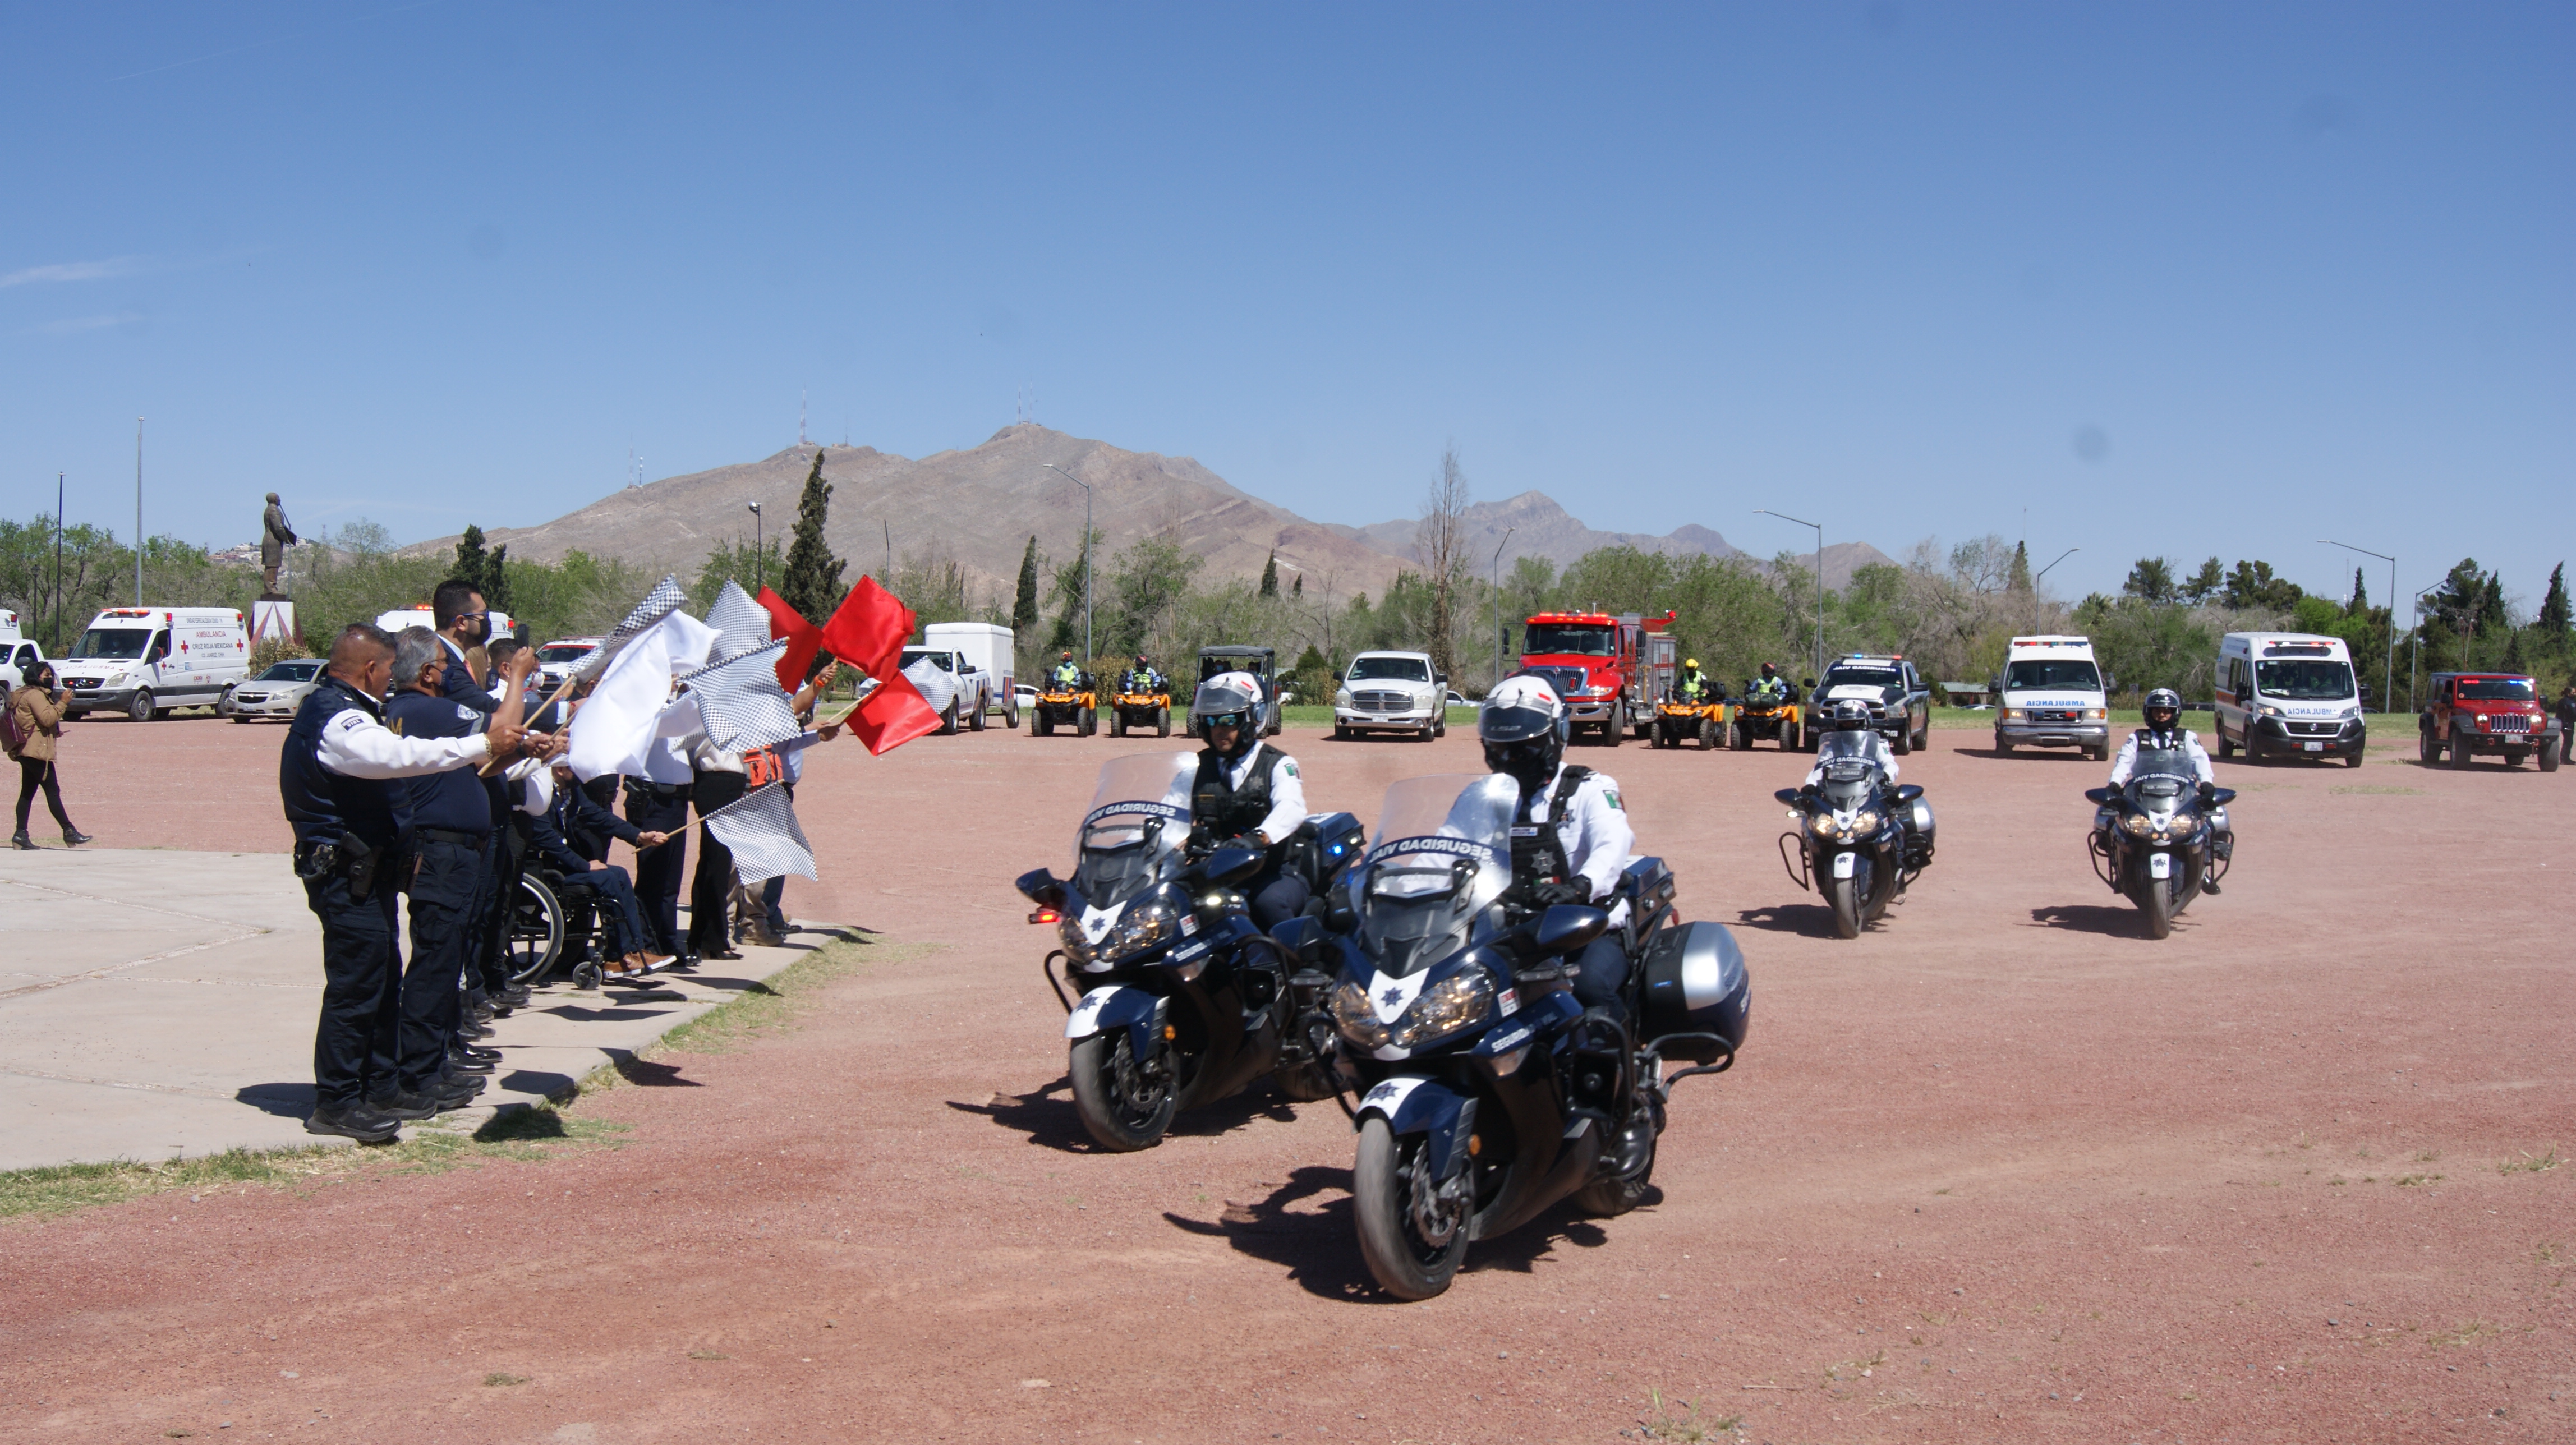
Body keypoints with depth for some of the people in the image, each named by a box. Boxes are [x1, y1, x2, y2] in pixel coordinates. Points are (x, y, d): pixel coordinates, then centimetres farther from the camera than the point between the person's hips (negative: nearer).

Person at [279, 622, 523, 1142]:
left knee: (383, 977, 16)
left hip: (364, 869, 11)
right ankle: (336, 1102, -3)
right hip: (345, 872, -11)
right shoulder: (336, 719, -20)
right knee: (355, 982, -9)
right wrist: (483, 746, -31)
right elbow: (399, 756, -34)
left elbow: (386, 757, 32)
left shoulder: (337, 708, 16)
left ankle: (381, 1080, 25)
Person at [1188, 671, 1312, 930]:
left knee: (1270, 902, -35)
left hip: (1276, 874, -3)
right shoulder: (1198, 767, 16)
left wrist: (1257, 838, -40)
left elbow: (1291, 809, -19)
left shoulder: (1278, 765, 1)